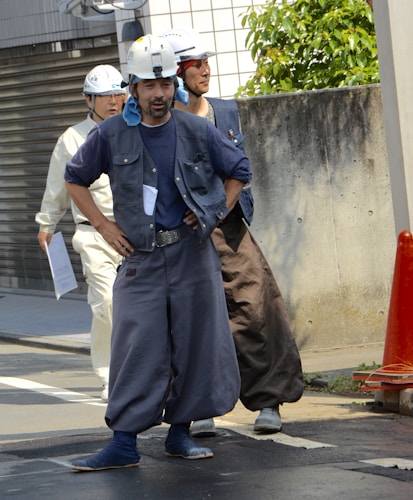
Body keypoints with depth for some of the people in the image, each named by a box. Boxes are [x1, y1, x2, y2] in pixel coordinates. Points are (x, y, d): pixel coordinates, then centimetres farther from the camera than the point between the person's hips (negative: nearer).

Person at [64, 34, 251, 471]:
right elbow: (75, 179, 12)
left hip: (192, 254, 1)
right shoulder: (111, 135, -1)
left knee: (196, 345, 2)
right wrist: (104, 226, 4)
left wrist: (214, 215, 3)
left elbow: (238, 171, 15)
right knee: (136, 349, -8)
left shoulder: (197, 132, 1)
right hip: (140, 256, -1)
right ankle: (123, 444, -7)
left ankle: (179, 435, 13)